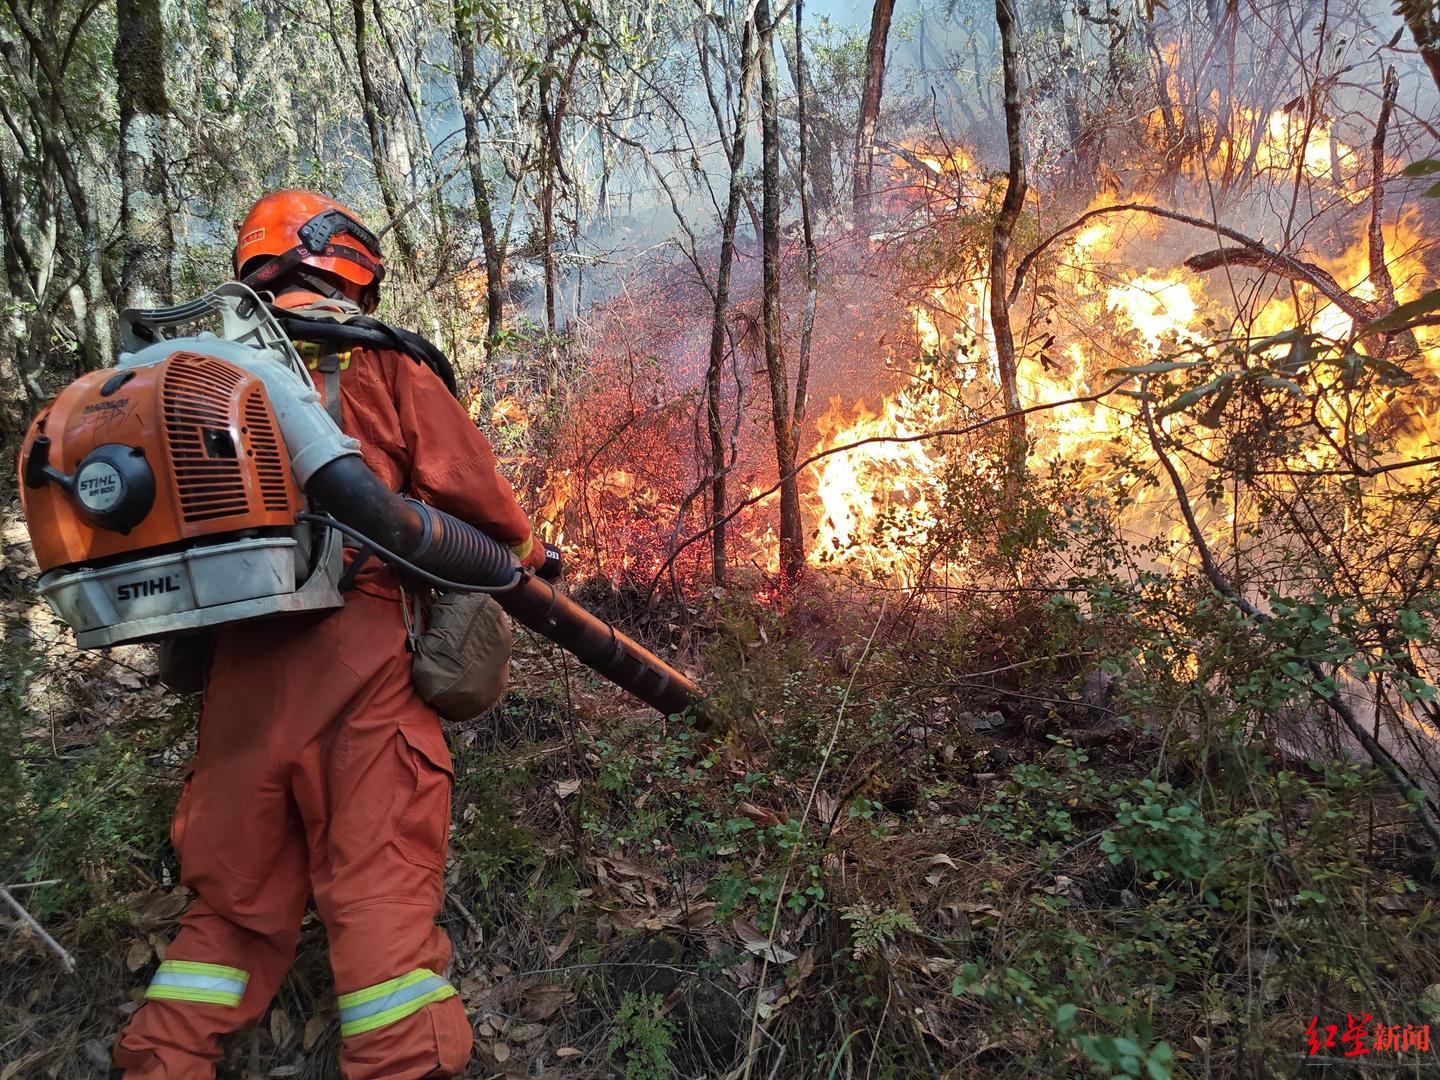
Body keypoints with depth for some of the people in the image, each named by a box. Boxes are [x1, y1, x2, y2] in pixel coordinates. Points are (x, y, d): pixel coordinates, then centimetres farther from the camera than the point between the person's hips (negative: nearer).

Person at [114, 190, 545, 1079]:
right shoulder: (380, 365, 0)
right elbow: (467, 486, -1)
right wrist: (527, 547, 17)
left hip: (237, 664, 5)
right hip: (360, 654, -5)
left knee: (237, 896, 17)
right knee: (382, 887, -2)